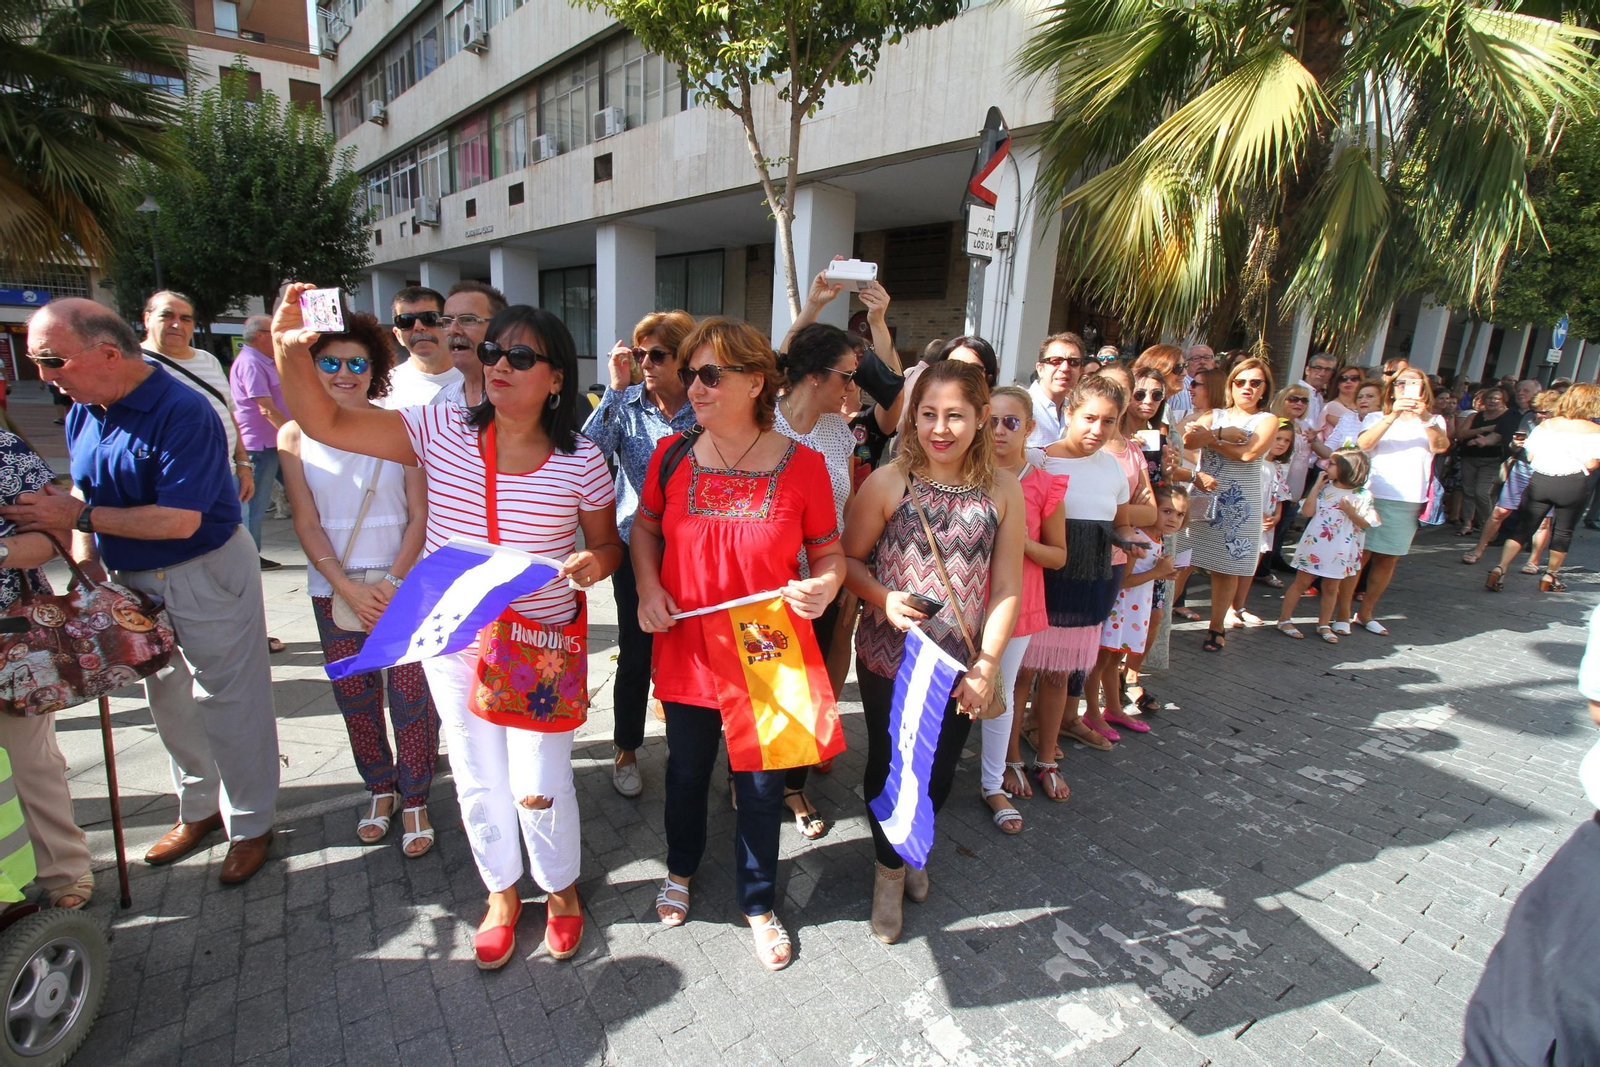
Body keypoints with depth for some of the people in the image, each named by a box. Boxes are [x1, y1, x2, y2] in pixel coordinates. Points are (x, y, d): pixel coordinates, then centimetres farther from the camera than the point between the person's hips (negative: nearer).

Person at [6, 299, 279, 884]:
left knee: (228, 703, 2)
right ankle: (198, 808, 39)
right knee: (168, 701, 20)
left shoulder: (183, 412, -22)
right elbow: (84, 498, 11)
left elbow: (179, 520, -25)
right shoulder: (81, 415, 4)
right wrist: (85, 569, -2)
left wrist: (80, 517, -17)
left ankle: (250, 825, 19)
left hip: (207, 576, -8)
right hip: (132, 580, 9)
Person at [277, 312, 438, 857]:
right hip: (334, 588, 2)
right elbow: (307, 524, 0)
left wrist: (395, 582, -12)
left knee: (410, 696, 0)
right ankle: (379, 789, 32)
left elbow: (419, 514, -4)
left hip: (404, 583, -2)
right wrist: (349, 588, -10)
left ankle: (414, 801, 17)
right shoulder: (295, 435, 1)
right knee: (354, 698, 12)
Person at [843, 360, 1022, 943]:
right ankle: (889, 868, 40)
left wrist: (985, 666, -9)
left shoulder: (1003, 492, -5)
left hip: (961, 668, 2)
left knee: (939, 770, 17)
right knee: (889, 763, 11)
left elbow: (1007, 588, -3)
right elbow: (850, 559, -3)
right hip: (888, 659, -2)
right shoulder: (888, 482, -10)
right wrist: (885, 599, -21)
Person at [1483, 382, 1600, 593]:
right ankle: (1551, 577, 21)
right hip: (1573, 485, -2)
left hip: (1539, 481, 2)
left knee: (1523, 528, 3)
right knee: (1563, 531, 13)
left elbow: (1530, 457, 4)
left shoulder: (1545, 424, 4)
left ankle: (1500, 568, -14)